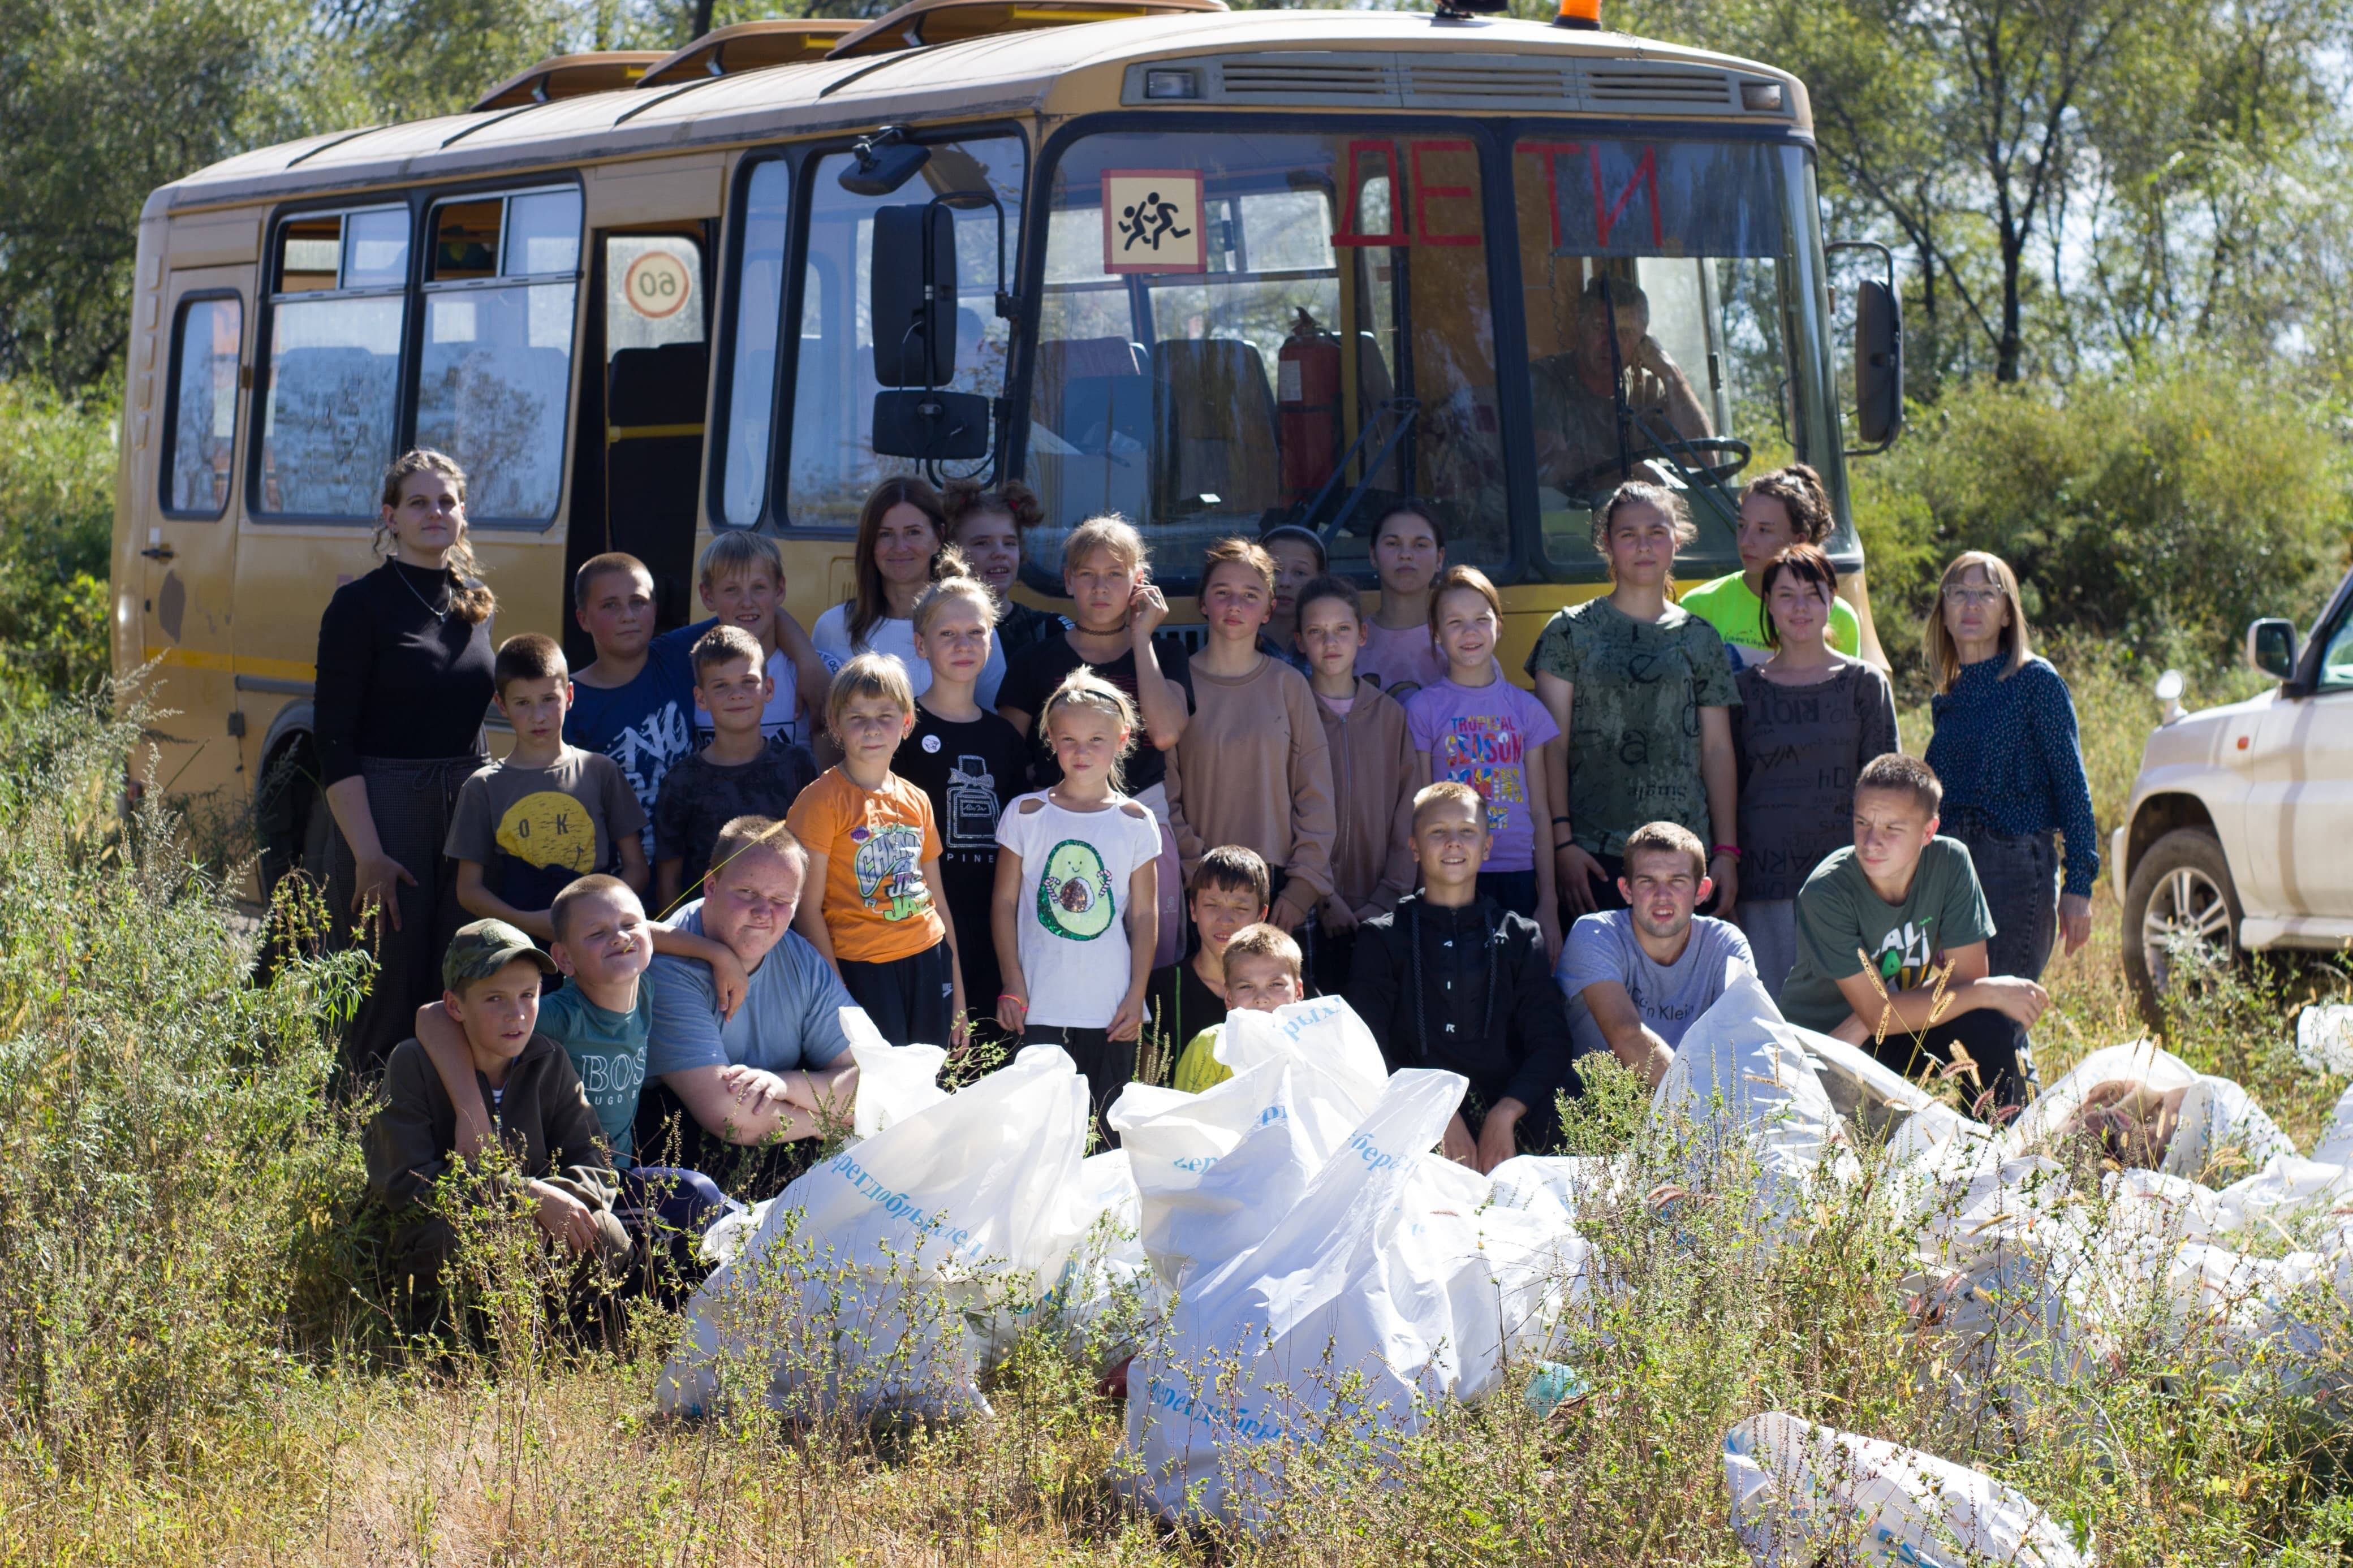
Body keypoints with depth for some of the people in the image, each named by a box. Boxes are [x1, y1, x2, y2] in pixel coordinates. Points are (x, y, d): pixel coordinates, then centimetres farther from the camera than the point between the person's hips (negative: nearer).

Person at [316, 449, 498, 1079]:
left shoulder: (474, 603, 13)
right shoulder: (362, 604, -4)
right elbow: (334, 742, -8)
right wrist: (368, 854, -16)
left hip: (469, 813, 5)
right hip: (385, 809, -5)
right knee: (387, 997, -4)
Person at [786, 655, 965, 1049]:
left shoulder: (917, 802, 11)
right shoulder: (823, 801, -6)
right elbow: (808, 908, -9)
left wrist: (957, 993, 15)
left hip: (928, 960, 5)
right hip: (862, 968, -5)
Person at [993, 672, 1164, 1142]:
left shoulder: (1135, 823, 4)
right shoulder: (1026, 815, 3)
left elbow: (1145, 916, 6)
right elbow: (1004, 904, 5)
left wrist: (1136, 997, 0)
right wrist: (1013, 988, -2)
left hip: (1112, 1011, 1)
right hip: (1042, 1008, -1)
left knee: (1118, 1130, 3)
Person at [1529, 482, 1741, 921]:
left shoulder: (1700, 639, 12)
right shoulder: (1571, 633, 6)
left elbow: (1718, 751, 11)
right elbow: (1552, 746, 1)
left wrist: (1726, 852, 4)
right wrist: (1562, 843, -8)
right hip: (1596, 855, -2)